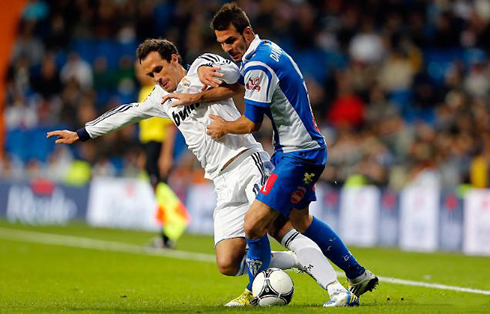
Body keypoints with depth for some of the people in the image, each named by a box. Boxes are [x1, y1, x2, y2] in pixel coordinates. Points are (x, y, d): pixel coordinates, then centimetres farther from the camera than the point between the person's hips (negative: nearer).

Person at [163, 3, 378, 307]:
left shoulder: (258, 65, -21)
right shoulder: (266, 49, 8)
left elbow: (252, 123, -16)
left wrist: (224, 127, 4)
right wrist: (196, 96, 3)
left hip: (298, 155, -11)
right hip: (306, 148, 11)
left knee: (254, 225, -14)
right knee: (300, 220, 26)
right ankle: (360, 276, 34)